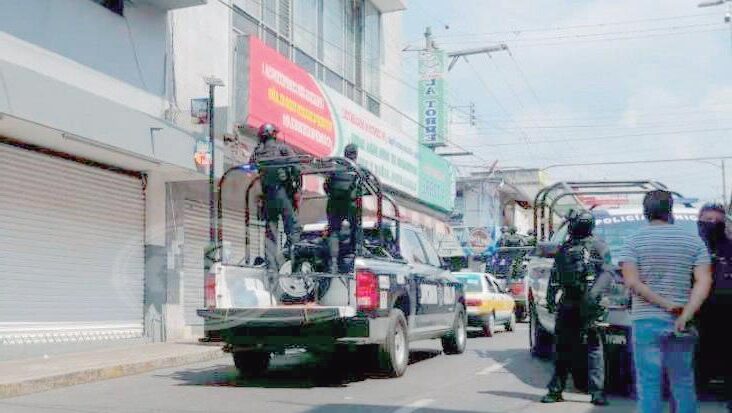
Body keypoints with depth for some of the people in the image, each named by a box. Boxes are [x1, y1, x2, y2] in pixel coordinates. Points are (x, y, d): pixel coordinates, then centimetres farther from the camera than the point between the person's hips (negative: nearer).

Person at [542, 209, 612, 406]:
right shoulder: (564, 249, 19)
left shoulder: (598, 246, 3)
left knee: (593, 346, -9)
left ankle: (597, 390, -8)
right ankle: (555, 389, 13)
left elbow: (607, 272, -8)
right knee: (563, 346, 8)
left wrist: (594, 292, -22)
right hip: (567, 304, 5)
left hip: (588, 304, -5)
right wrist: (550, 297, 11)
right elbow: (555, 276, 22)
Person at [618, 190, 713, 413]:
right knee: (683, 384, 13)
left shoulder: (634, 241, 0)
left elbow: (631, 281, -12)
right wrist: (685, 316, -13)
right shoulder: (693, 240, 4)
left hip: (646, 321, -2)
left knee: (648, 385, 0)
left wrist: (665, 303, -11)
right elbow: (704, 282, -6)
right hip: (679, 323, 2)